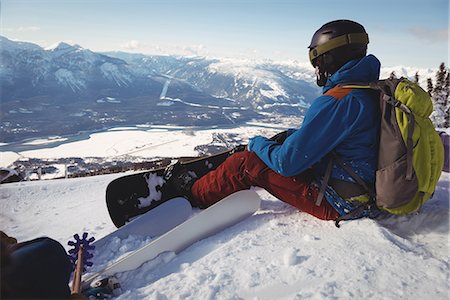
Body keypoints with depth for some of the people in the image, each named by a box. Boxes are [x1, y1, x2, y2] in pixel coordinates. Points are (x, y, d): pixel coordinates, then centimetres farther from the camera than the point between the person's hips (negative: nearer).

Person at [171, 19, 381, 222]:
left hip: (336, 204, -9)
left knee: (246, 161, -6)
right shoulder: (369, 91, 6)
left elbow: (288, 162, -25)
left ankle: (195, 194, 17)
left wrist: (257, 143, -5)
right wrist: (290, 135, 7)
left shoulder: (336, 102, -27)